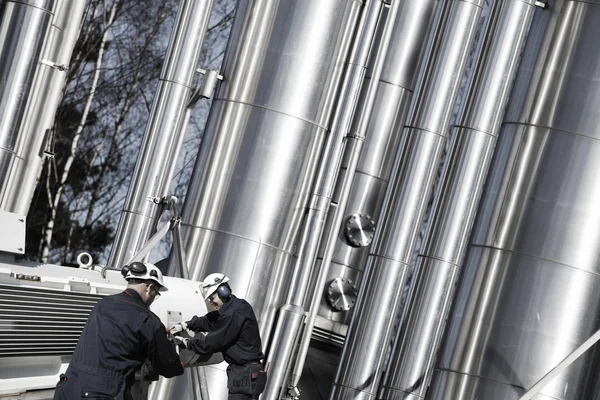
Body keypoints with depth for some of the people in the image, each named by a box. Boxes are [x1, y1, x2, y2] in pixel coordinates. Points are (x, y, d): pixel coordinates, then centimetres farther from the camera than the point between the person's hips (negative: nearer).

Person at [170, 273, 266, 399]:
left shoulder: (233, 314, -21)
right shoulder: (239, 306, 12)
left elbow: (213, 342, -16)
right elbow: (210, 320, 20)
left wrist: (187, 343, -3)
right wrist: (185, 325, 10)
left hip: (245, 375, -10)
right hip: (245, 371, 10)